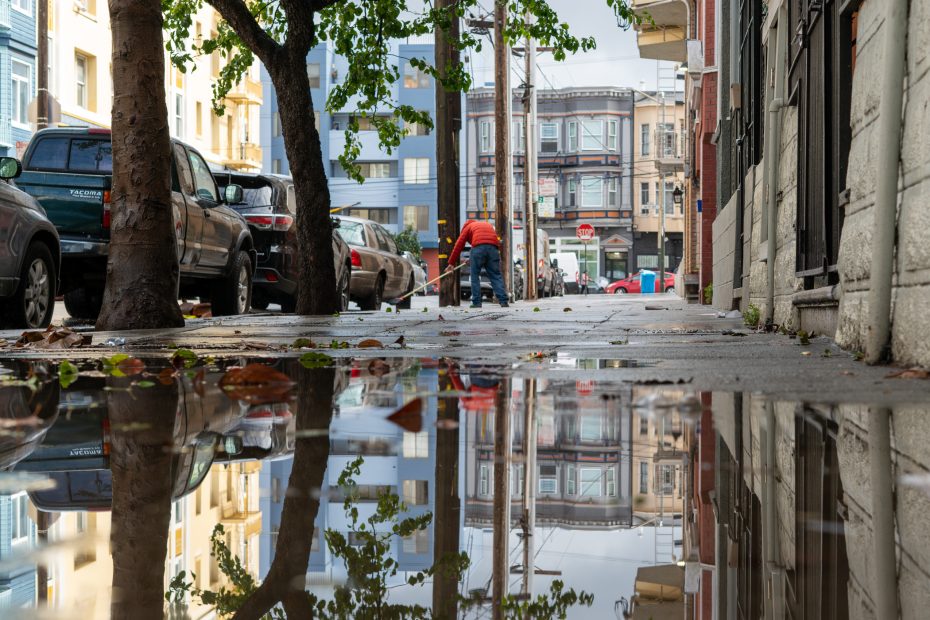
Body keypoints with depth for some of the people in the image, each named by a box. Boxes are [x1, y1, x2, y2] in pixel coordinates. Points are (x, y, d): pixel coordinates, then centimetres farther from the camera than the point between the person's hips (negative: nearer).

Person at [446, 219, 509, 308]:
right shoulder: (488, 225, 36)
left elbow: (459, 245, 18)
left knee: (475, 275, 7)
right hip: (493, 247, 3)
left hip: (478, 247, -3)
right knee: (496, 276, 6)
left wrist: (451, 263, 21)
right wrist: (472, 259, 38)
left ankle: (476, 302, 2)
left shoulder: (468, 226, 23)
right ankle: (503, 301, -4)